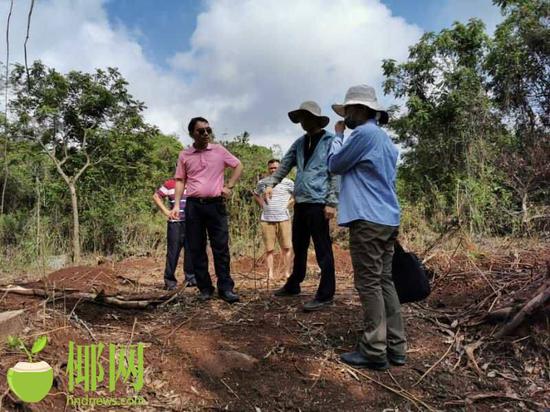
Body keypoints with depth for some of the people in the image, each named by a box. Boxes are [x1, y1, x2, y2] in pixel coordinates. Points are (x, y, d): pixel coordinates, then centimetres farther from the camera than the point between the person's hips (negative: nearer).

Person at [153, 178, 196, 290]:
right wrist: (166, 211, -4)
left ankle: (190, 278, 18)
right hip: (175, 223, -3)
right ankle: (169, 281, 9)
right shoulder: (170, 184, 2)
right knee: (173, 252, 1)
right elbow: (156, 196, 5)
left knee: (191, 251, 6)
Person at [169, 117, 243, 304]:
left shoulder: (219, 150, 6)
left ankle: (225, 288, 5)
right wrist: (176, 205, -1)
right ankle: (205, 288, 14)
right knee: (197, 249, 4)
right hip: (193, 206, 1)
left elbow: (238, 166, 13)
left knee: (221, 247, -1)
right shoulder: (184, 155, 7)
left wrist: (229, 186, 2)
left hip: (216, 205, -1)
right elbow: (180, 181, 8)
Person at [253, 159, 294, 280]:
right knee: (269, 249, 3)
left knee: (286, 247, 0)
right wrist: (262, 204, 10)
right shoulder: (262, 183, 9)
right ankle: (270, 273, 8)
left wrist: (289, 203, 1)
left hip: (283, 218, -1)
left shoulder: (287, 182, 2)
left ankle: (287, 272, 9)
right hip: (266, 219, 2)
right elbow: (256, 195, 25)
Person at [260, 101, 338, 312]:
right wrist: (271, 183, 0)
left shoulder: (330, 141, -5)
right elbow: (285, 165, 15)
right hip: (300, 202, 7)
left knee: (322, 249, -1)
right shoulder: (300, 142, 15)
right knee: (298, 247, 17)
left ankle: (325, 295, 8)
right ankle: (293, 285, 32)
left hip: (318, 203, -7)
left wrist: (331, 202, -16)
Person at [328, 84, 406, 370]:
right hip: (387, 218, 10)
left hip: (368, 220, -9)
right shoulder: (384, 138, 20)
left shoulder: (363, 133, -10)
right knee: (384, 282, 11)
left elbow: (334, 165, -1)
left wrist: (337, 136, 12)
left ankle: (374, 351, 3)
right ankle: (395, 347, 17)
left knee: (369, 284, -4)